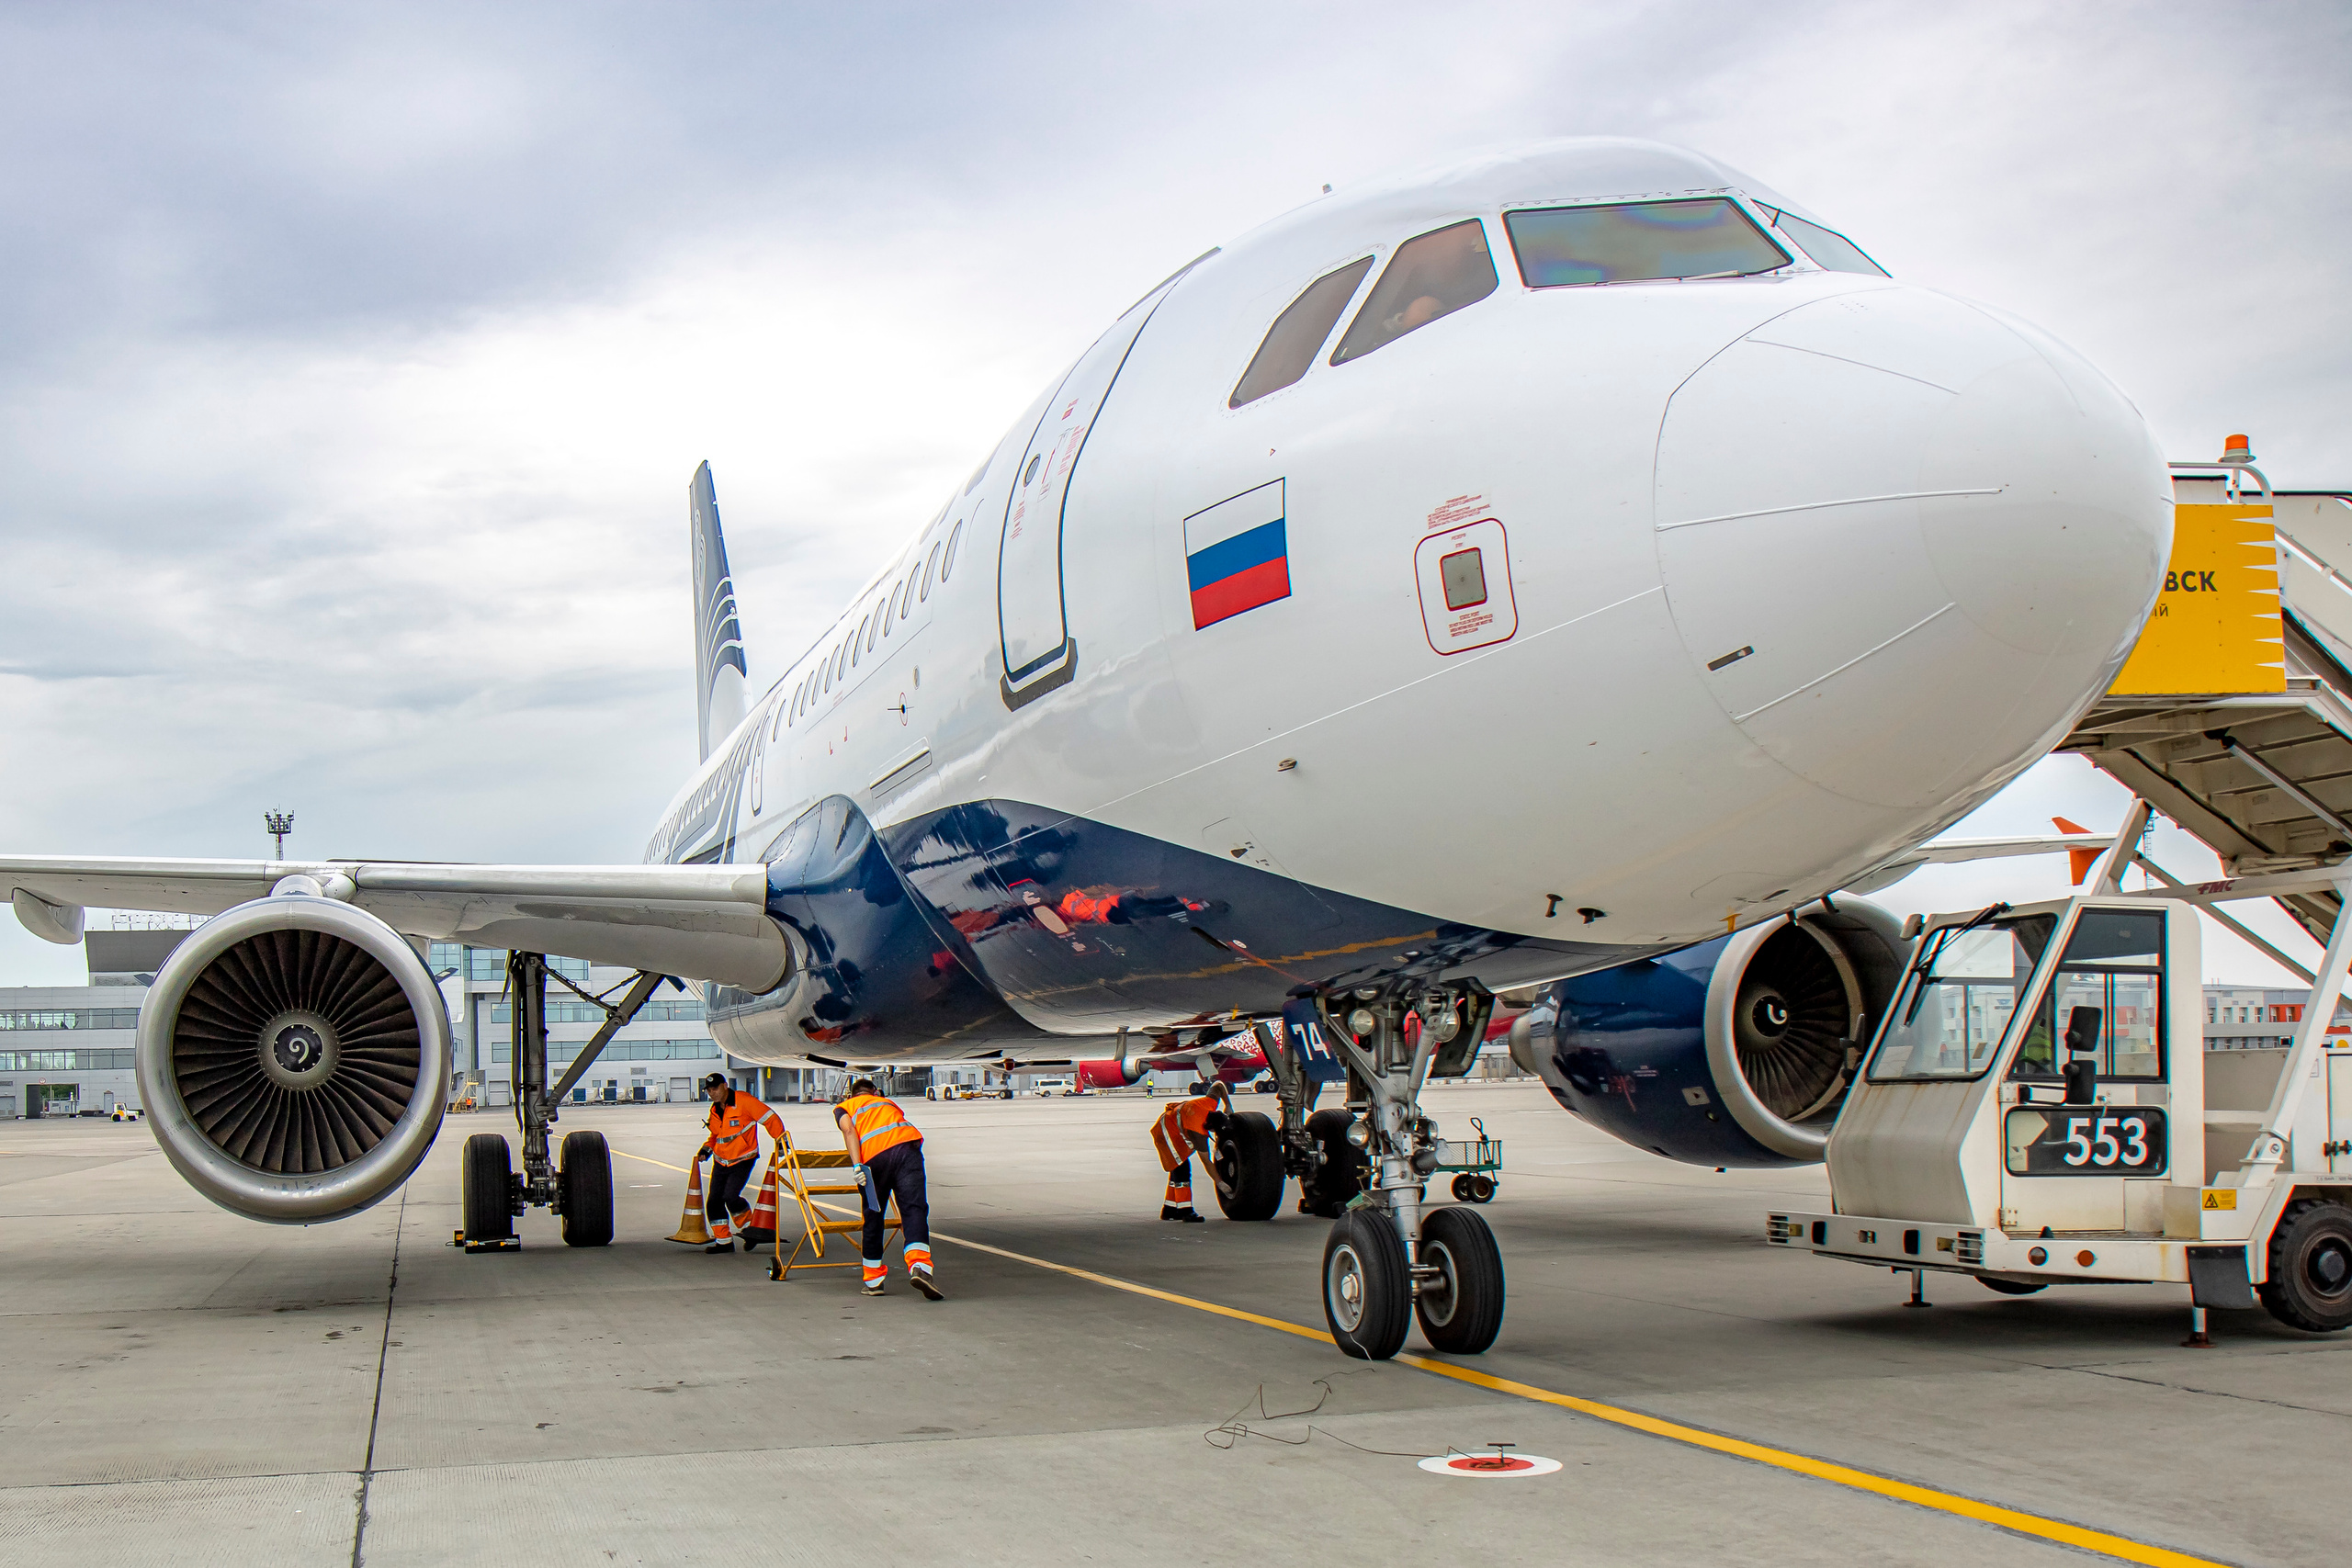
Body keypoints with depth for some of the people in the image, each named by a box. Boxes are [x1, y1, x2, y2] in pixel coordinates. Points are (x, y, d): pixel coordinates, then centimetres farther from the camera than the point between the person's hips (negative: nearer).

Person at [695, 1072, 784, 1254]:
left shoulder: (743, 1101, -14)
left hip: (742, 1160, -7)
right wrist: (706, 1150, 7)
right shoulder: (715, 1110, 9)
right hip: (720, 1162, 7)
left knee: (730, 1196, -20)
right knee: (714, 1201, 2)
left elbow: (770, 1119, -13)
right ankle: (723, 1240, 15)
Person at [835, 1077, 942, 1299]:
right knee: (914, 1208, -8)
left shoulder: (844, 1107, 27)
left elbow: (848, 1129, 7)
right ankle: (919, 1266, -31)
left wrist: (857, 1165, -6)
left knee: (873, 1216, 13)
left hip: (873, 1157, -1)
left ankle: (873, 1280, 22)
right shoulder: (889, 1103, 38)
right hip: (907, 1146, 1)